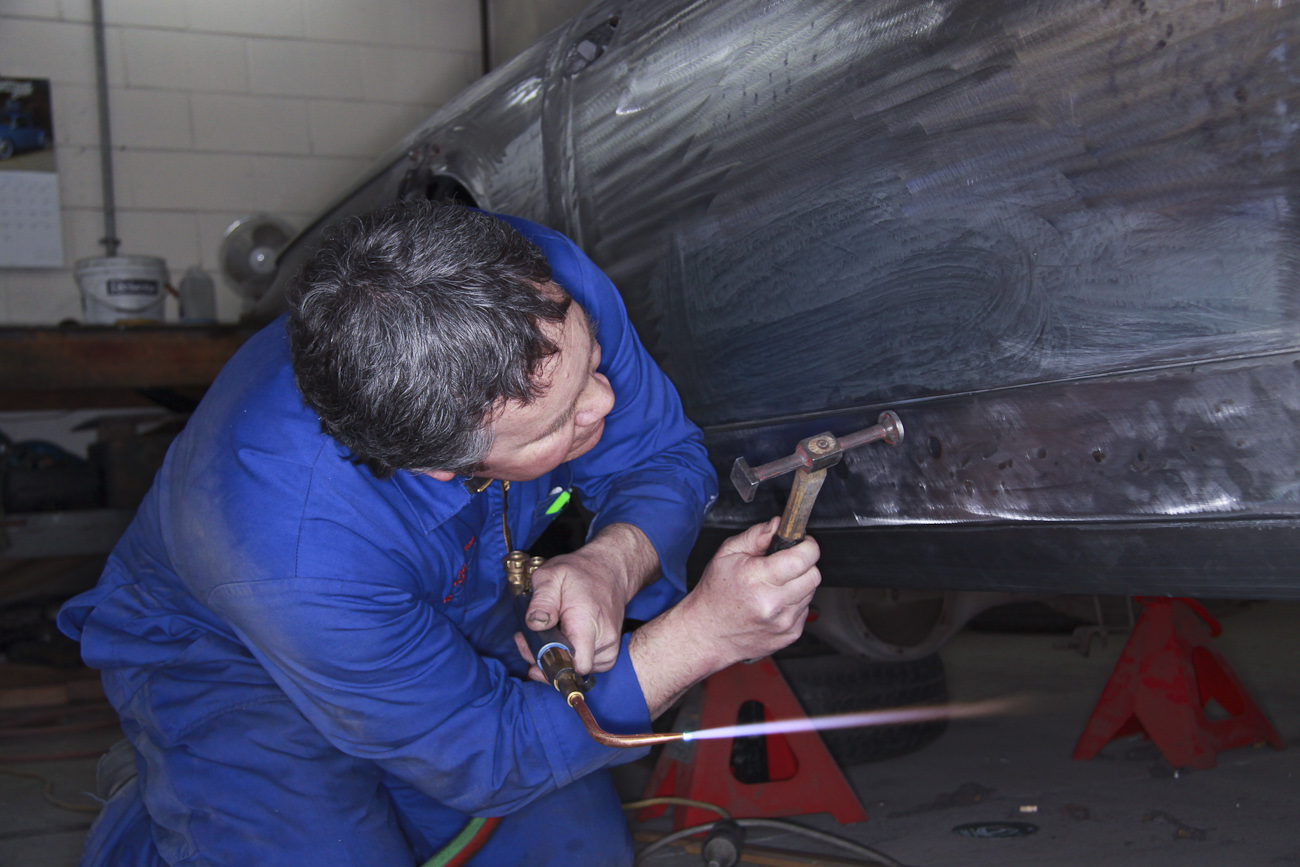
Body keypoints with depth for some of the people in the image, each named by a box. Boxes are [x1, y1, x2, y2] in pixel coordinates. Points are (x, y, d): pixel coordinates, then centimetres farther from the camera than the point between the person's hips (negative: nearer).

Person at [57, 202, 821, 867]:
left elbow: (667, 459, -11)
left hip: (453, 613, 5)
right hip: (230, 664, -4)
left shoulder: (547, 292, -30)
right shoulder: (296, 546, -44)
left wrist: (614, 562, -33)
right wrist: (701, 633, -35)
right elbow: (479, 754, -29)